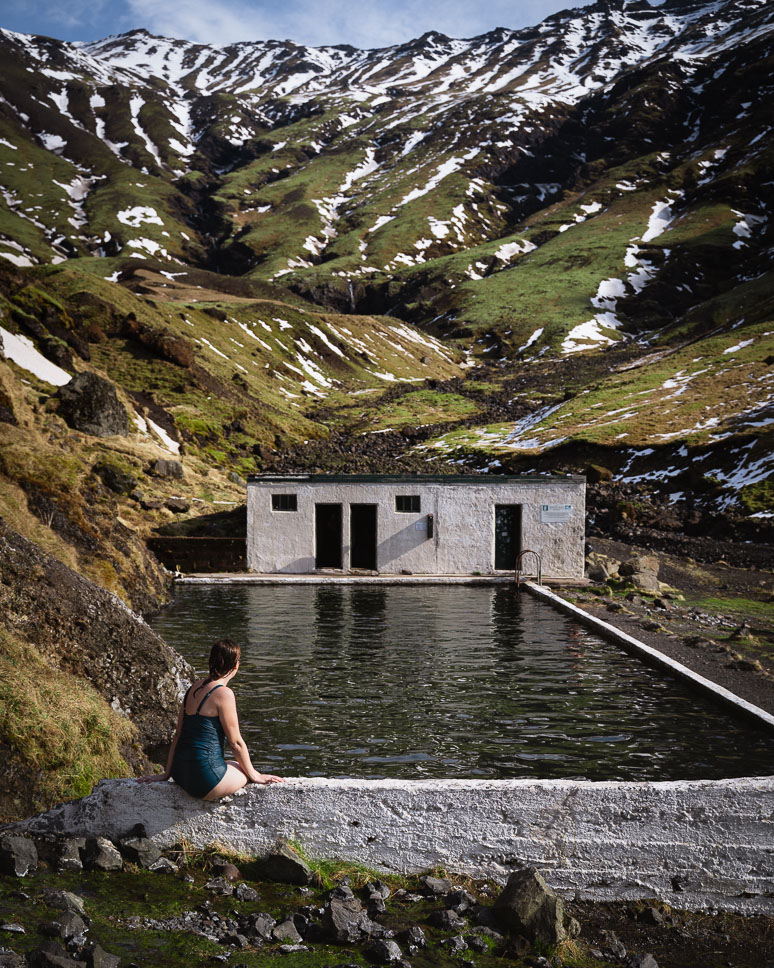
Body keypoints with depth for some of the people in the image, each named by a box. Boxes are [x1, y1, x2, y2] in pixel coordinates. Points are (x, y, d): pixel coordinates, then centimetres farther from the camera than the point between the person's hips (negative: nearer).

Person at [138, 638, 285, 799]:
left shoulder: (195, 687, 10)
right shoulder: (223, 694, -14)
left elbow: (178, 734, 13)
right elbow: (235, 742, -8)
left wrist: (167, 773, 18)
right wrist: (254, 775, 4)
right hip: (204, 778, -8)